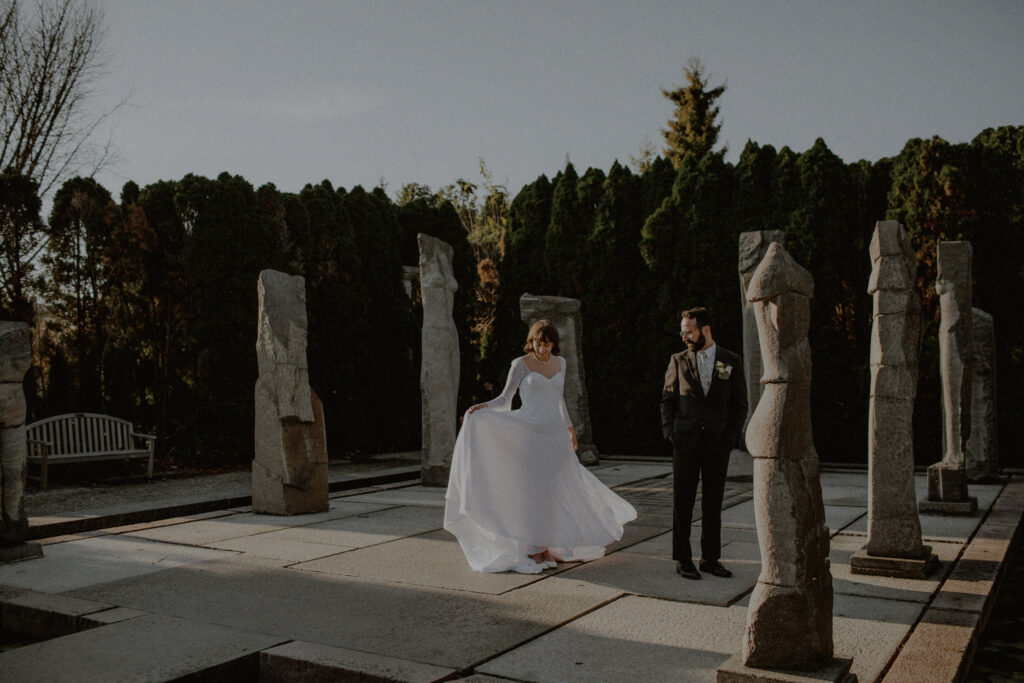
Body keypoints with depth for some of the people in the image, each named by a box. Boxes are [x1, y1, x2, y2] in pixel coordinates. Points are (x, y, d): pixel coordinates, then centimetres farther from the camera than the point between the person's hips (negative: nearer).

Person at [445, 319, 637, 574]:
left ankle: (553, 547, 17)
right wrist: (482, 407, -23)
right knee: (532, 489, -5)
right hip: (530, 432, -5)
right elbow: (505, 399, -5)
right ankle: (533, 549, 2)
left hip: (556, 433, 5)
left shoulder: (560, 362, 11)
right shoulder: (520, 364, -4)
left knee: (560, 488, 5)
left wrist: (569, 427, 27)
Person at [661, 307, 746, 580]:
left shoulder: (732, 362, 4)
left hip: (717, 444, 0)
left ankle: (710, 558, 19)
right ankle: (682, 559, 12)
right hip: (685, 442, 0)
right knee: (682, 503, 3)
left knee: (713, 504, 8)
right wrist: (668, 429, -4)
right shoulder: (678, 361, 5)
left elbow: (740, 404, 6)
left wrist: (732, 434, -5)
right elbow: (667, 398, 8)